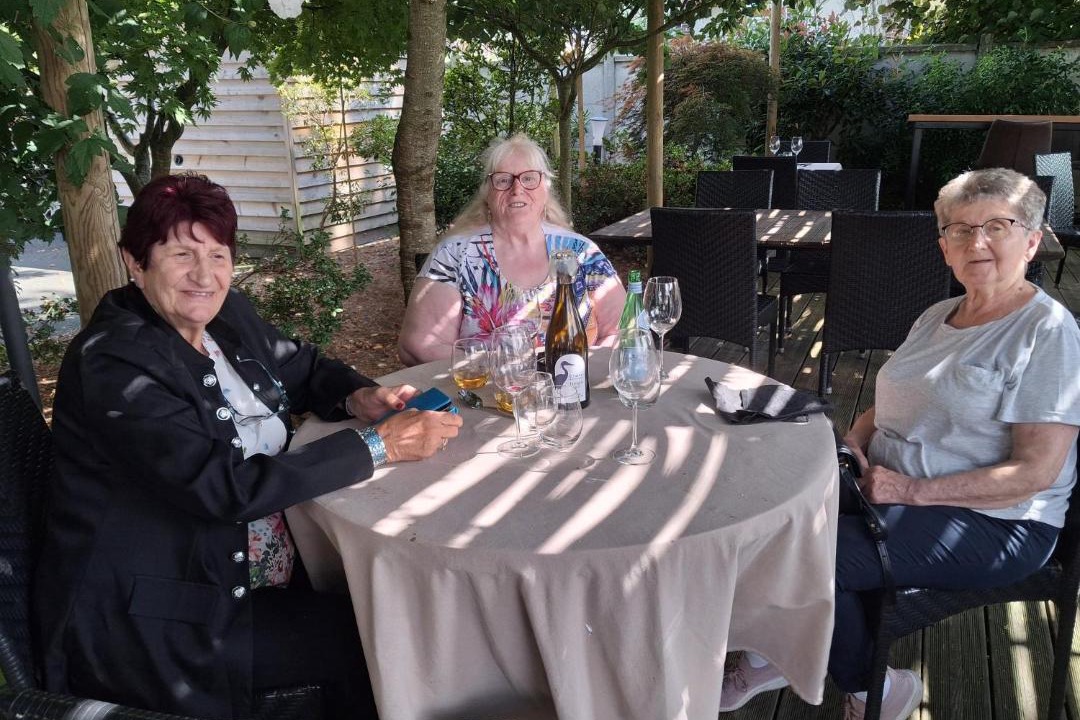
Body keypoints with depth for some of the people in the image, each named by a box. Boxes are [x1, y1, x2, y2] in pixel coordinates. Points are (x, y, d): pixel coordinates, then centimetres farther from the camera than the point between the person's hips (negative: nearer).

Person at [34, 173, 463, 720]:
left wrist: (359, 397, -7)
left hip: (255, 572, 7)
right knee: (361, 643, -12)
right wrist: (377, 445, -29)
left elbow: (304, 369, 17)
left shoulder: (229, 315, 1)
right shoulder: (113, 362, -22)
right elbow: (227, 488, -29)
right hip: (148, 627, -7)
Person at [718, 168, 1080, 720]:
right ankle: (766, 654, 11)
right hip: (883, 485, 8)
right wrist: (852, 441, -1)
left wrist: (914, 491, -22)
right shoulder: (937, 317, 12)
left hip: (989, 522, -7)